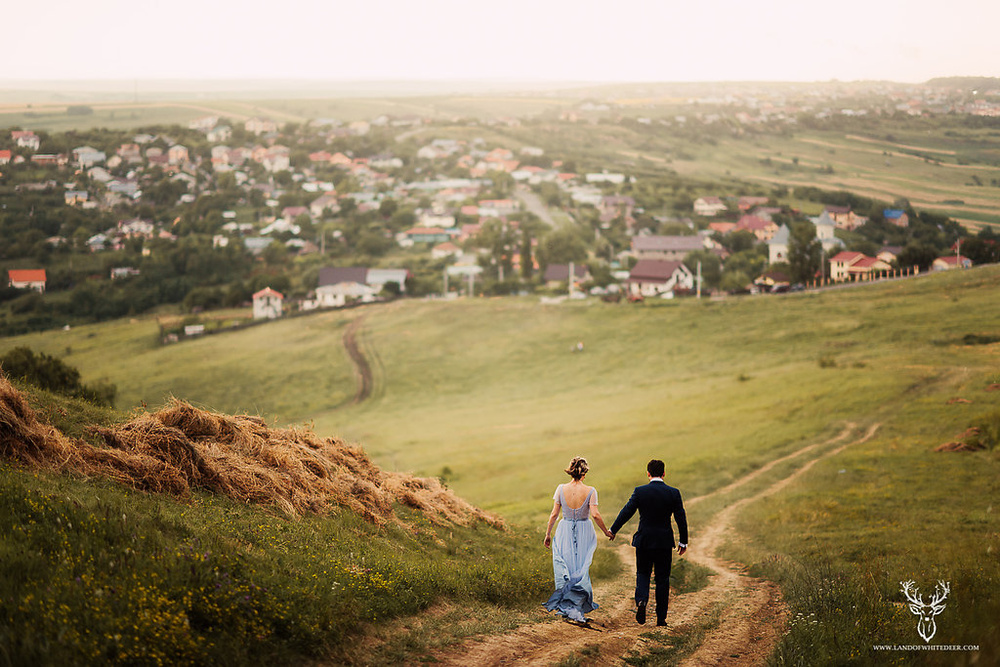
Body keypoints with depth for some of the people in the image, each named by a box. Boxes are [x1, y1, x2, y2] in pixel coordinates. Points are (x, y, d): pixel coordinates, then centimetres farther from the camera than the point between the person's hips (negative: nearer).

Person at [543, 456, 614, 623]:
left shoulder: (561, 489, -5)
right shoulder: (590, 491, -11)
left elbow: (554, 514, -2)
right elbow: (595, 515, -15)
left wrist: (548, 534, 8)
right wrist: (606, 531, -1)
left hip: (565, 532, 1)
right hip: (584, 533, -1)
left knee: (565, 570, 9)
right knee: (581, 570, 8)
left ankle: (565, 605, 8)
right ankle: (577, 608, 6)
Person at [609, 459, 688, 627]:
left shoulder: (640, 491, -7)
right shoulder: (673, 493, -5)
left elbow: (626, 512, -2)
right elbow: (681, 519, -3)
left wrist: (613, 530, 12)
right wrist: (683, 542, 8)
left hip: (644, 541, 0)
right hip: (664, 542, 0)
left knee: (642, 574, 16)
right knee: (662, 578, 9)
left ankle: (641, 600, -12)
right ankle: (661, 617, 11)